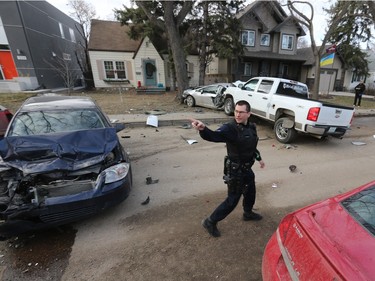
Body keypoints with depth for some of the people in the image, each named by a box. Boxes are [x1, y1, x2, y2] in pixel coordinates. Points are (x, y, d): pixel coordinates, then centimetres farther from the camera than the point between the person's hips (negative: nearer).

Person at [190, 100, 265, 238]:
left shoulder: (252, 127, 0)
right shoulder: (230, 128, -25)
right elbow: (214, 136, -46)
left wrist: (259, 158, 28)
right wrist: (203, 129, -67)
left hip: (246, 168, 8)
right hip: (235, 170, -8)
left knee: (250, 192, 27)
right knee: (232, 200, 0)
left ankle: (248, 213, 56)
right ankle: (210, 222, 18)